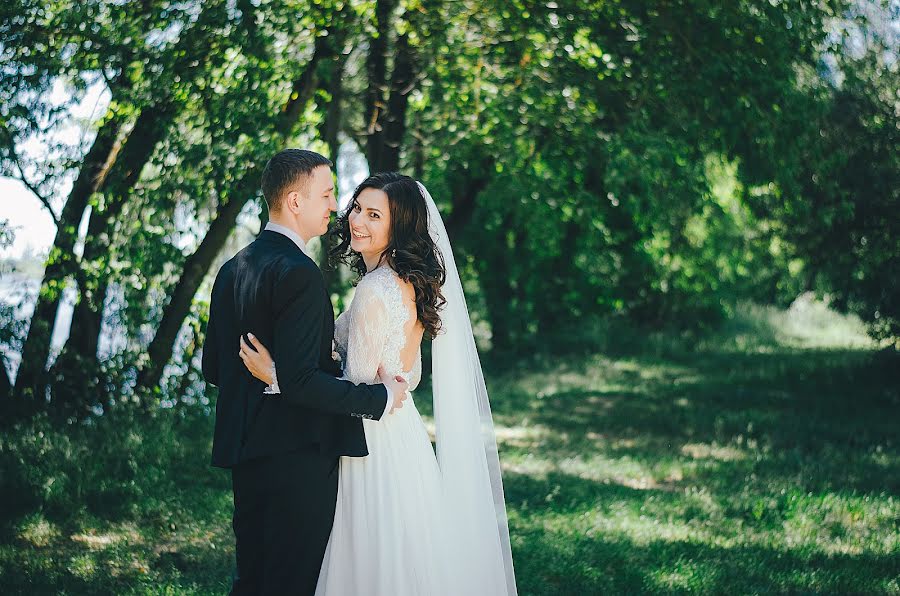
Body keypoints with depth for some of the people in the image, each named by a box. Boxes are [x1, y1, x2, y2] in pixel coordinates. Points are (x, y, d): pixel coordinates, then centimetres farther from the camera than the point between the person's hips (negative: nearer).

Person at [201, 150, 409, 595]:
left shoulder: (233, 268, 9)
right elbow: (298, 379, -24)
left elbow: (213, 367, 13)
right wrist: (379, 398, -16)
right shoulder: (298, 273, -18)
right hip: (297, 454, -9)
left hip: (244, 453, 9)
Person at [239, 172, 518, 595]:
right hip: (403, 430, 9)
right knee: (405, 560, 17)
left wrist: (276, 376, -18)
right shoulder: (409, 282, 8)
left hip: (376, 442, -9)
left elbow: (358, 386, -20)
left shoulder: (377, 290, -20)